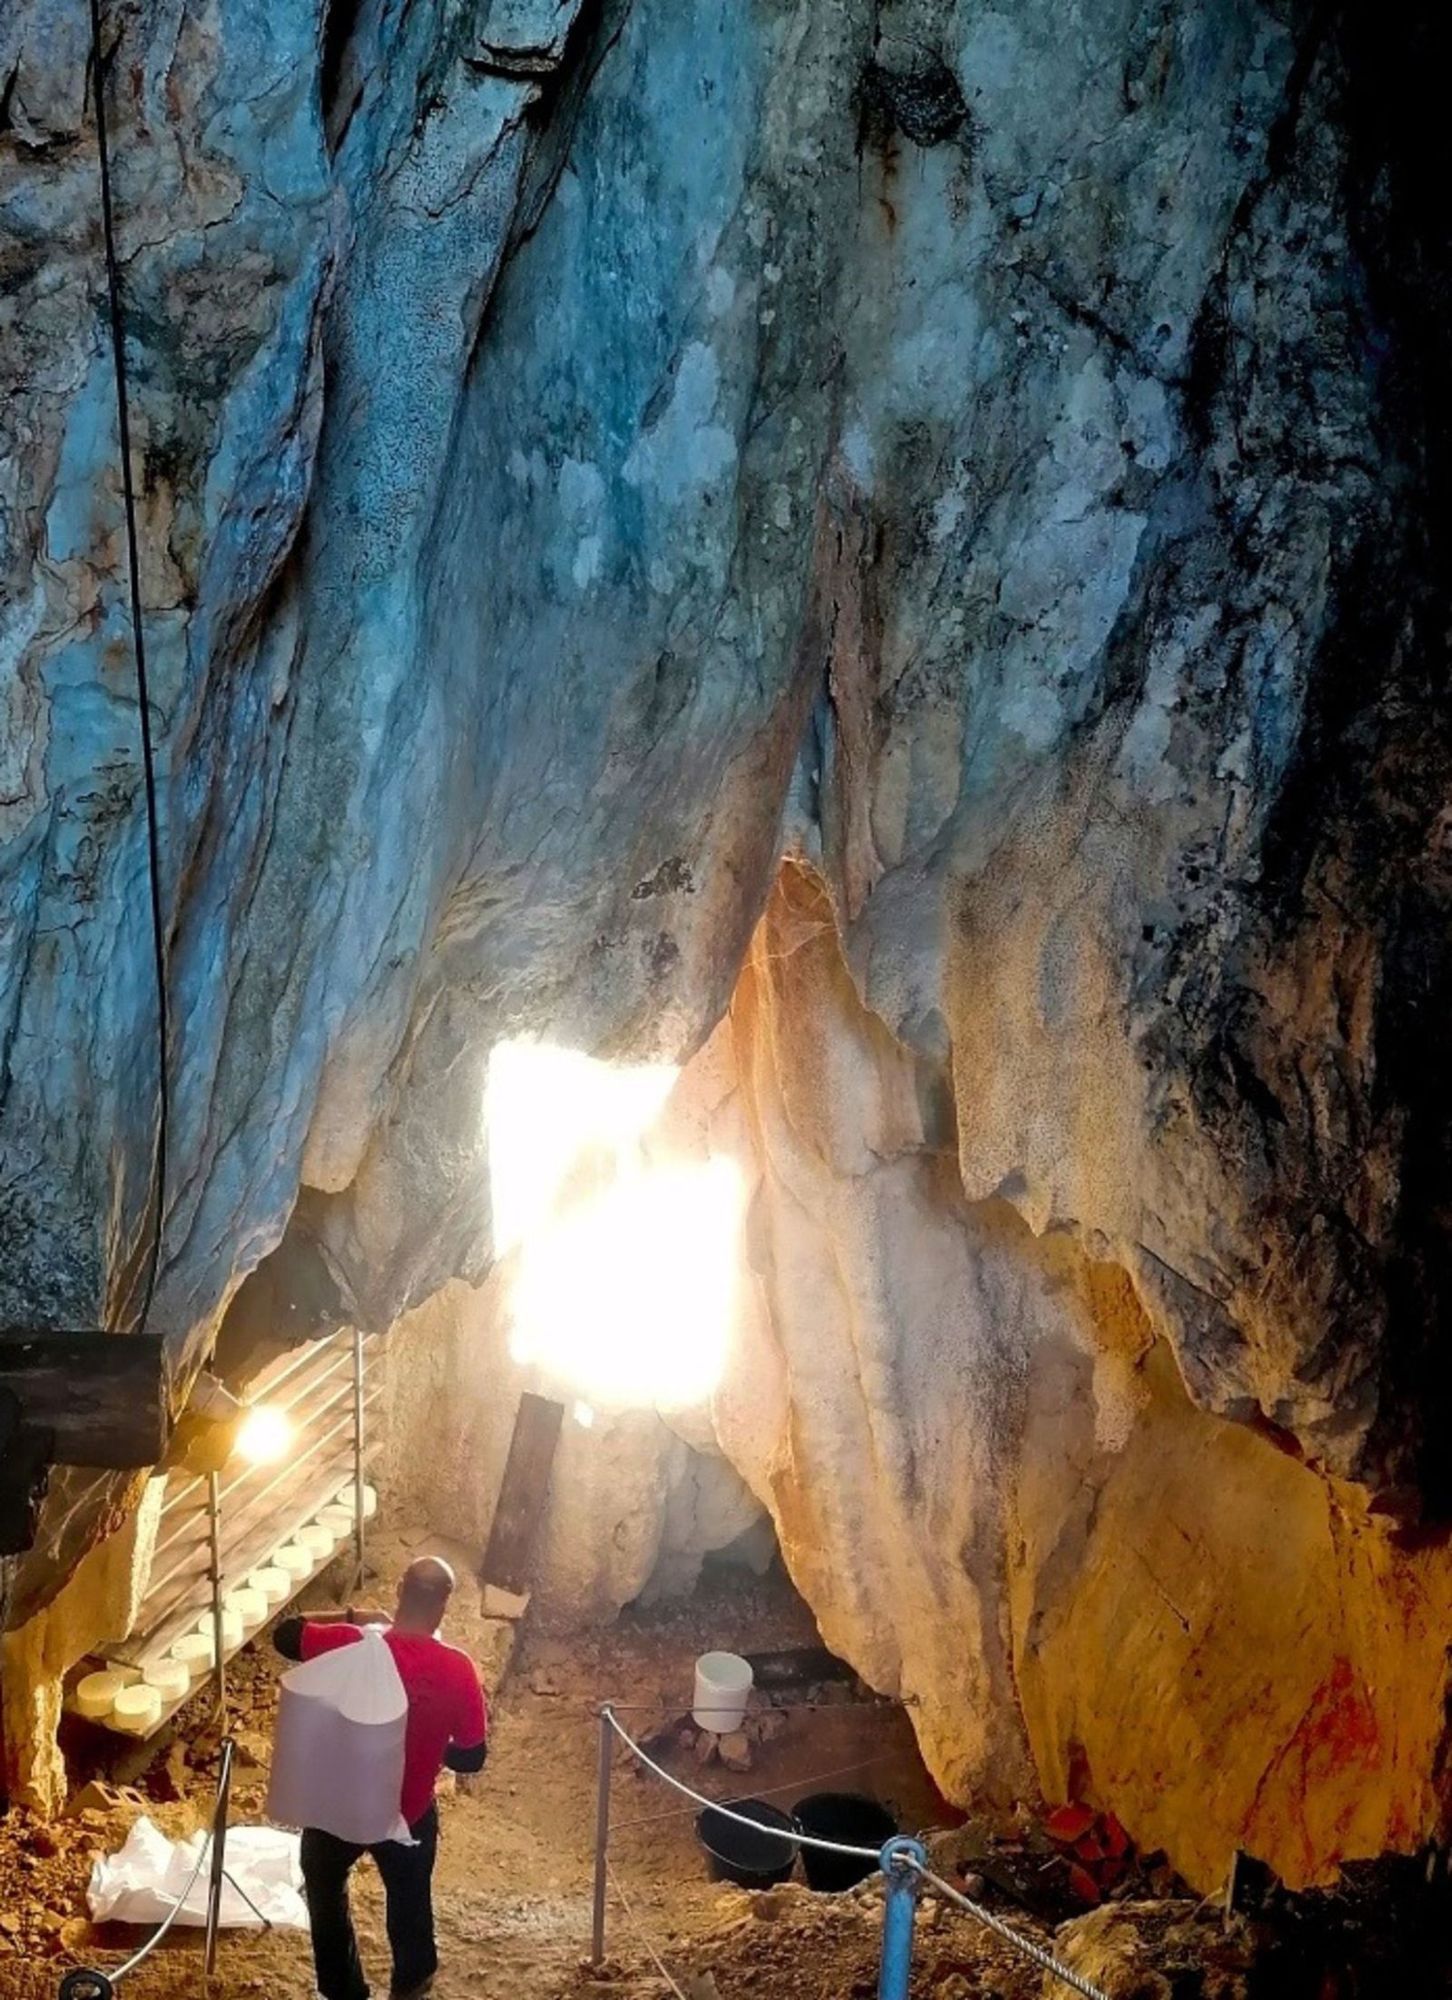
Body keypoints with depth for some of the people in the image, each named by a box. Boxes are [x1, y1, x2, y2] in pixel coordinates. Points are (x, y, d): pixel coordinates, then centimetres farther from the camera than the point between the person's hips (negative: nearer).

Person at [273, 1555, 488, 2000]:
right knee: (409, 1897, 29)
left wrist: (354, 1617, 1)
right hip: (409, 1814, 1)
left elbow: (284, 1635, -6)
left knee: (326, 1892, 29)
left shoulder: (350, 1646, -24)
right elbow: (472, 1758, -10)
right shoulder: (457, 1670, -21)